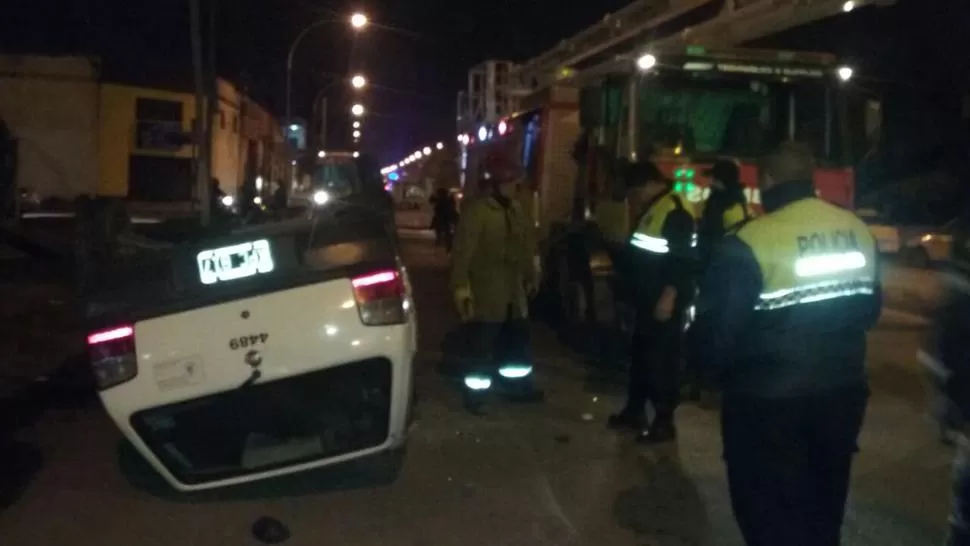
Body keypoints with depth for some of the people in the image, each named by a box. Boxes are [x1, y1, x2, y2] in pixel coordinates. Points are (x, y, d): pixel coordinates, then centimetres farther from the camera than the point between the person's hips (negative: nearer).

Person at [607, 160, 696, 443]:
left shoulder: (676, 212, -17)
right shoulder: (652, 209, 14)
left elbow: (681, 260, -22)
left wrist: (668, 297, -24)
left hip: (665, 301, -10)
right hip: (647, 297, 10)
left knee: (661, 359, -4)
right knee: (641, 353, 17)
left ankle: (664, 421, 4)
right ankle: (634, 410, 28)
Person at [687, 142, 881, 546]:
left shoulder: (751, 244, -21)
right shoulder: (857, 230, 2)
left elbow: (716, 331, -21)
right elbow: (869, 308, 13)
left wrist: (701, 361, 0)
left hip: (769, 401, -7)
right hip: (842, 390, 7)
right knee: (823, 510, 23)